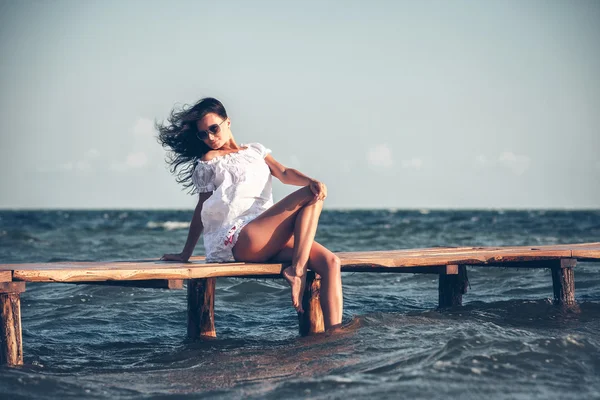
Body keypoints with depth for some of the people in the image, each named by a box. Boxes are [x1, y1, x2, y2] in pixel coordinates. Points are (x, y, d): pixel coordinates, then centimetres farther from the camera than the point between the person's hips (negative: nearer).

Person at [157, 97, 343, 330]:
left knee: (329, 262, -19)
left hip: (269, 239, 5)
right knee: (310, 197, -20)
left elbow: (284, 174, 12)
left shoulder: (256, 151, 27)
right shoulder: (209, 161, 14)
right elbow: (202, 207, 13)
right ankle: (297, 271, -28)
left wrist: (312, 181, -10)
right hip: (237, 240, -5)